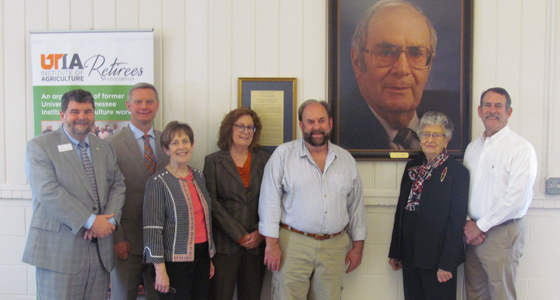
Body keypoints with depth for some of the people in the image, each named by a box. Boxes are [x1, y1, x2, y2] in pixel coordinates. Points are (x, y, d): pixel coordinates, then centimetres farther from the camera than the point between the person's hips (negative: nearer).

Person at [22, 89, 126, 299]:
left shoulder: (105, 148, 16)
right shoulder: (39, 146, -3)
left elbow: (118, 185, 12)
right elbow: (48, 192, -14)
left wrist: (109, 219, -8)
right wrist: (90, 221, -16)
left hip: (100, 250, 5)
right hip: (59, 250, -5)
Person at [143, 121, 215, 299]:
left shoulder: (198, 177, 10)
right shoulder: (158, 181, -8)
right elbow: (152, 229, -12)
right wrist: (160, 269, -16)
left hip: (201, 256, 6)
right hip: (175, 261, -5)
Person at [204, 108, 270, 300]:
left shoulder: (264, 160, 9)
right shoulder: (213, 161, 4)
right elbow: (212, 203, -4)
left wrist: (260, 233, -7)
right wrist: (240, 235, -9)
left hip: (256, 242, 2)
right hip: (225, 243, -2)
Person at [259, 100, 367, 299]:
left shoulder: (346, 159, 11)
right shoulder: (283, 154, 0)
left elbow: (356, 205, 15)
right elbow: (270, 200, -4)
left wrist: (358, 245, 14)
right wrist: (271, 243, -9)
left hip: (334, 246, 3)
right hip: (293, 245, -3)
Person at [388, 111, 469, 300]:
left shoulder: (457, 171, -7)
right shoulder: (412, 167, 9)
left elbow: (457, 221, -11)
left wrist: (447, 263, -14)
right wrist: (395, 252, 10)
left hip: (437, 257, -5)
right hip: (410, 255, 5)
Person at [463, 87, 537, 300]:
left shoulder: (521, 148, -8)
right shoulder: (472, 147, 14)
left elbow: (516, 198, -15)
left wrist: (481, 226, -11)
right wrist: (468, 225, -1)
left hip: (502, 234, -6)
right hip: (473, 233, 6)